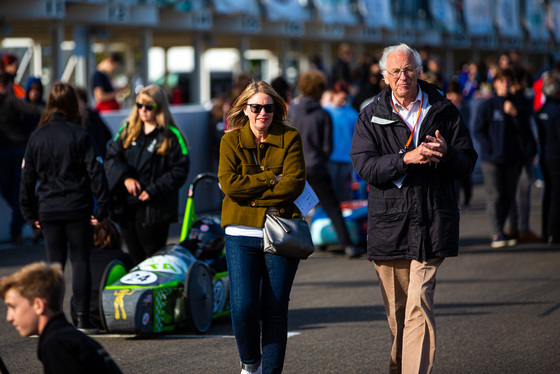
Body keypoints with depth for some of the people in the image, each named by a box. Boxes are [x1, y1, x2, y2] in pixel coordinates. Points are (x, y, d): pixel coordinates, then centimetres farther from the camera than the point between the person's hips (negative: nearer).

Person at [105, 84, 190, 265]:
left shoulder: (171, 136, -4)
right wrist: (126, 177, -10)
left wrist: (153, 190, -15)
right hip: (126, 203, 5)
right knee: (136, 257, 12)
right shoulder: (127, 130, 12)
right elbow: (111, 156, 8)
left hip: (153, 207, -5)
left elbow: (179, 171, -8)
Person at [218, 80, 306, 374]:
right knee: (243, 307, -10)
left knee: (275, 310, 0)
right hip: (242, 233, 0)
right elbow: (229, 183, -9)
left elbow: (294, 184, -8)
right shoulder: (231, 141, 6)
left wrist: (251, 193, -9)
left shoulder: (290, 138, 4)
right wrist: (272, 179, -10)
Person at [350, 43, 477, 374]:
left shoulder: (443, 111, 7)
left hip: (431, 222, -2)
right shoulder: (372, 116, 6)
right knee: (396, 310, 11)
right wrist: (406, 159, -21)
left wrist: (446, 153, -15)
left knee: (419, 306, -13)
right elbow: (365, 166, -7)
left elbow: (468, 162, 7)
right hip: (389, 222, 2)